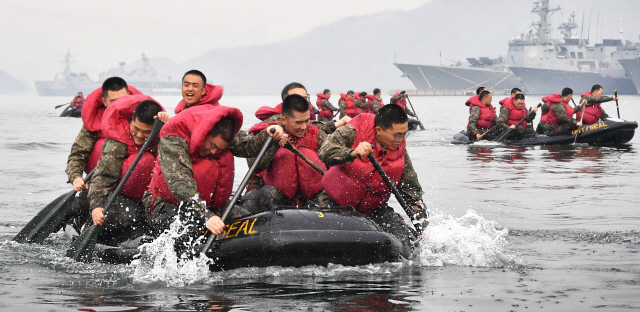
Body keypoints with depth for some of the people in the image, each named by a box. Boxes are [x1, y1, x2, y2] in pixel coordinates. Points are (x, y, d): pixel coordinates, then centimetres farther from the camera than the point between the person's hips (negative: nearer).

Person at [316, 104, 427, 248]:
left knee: (403, 240, -14)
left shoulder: (400, 153, -5)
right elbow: (324, 152, -34)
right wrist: (353, 153, -52)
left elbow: (413, 192, 1)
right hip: (334, 202, -3)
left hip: (372, 208, 4)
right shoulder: (354, 133, -18)